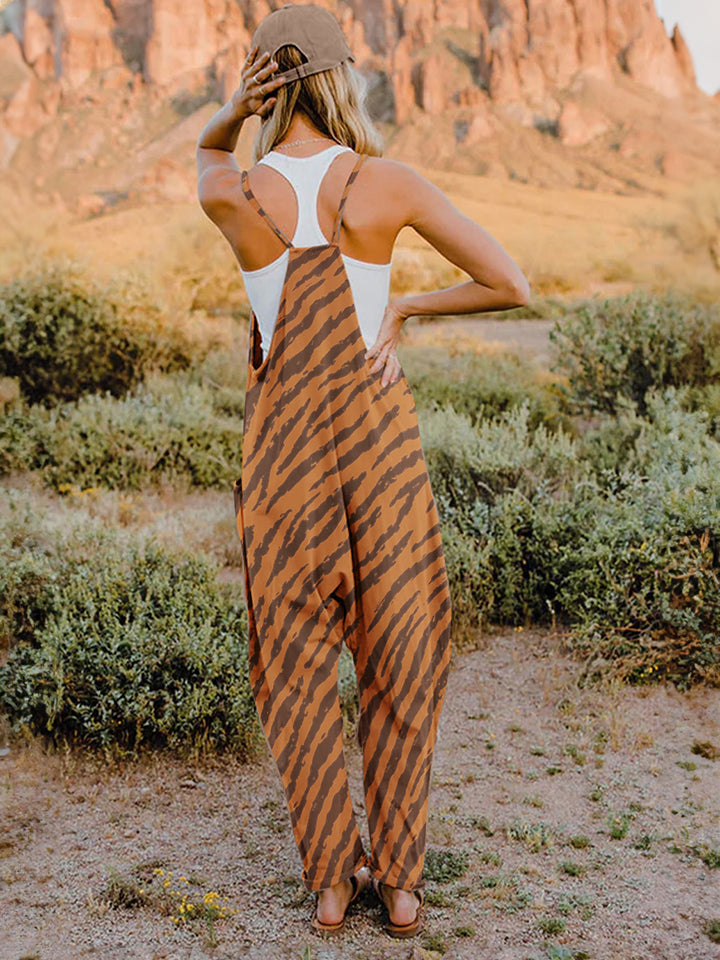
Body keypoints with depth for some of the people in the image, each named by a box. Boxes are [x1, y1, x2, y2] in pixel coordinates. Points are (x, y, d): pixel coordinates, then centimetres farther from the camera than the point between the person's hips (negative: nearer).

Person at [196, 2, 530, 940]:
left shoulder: (227, 193, -7)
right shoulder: (391, 182, -9)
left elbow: (208, 155, 20)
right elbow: (514, 285, -5)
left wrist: (230, 112, -2)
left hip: (282, 443, 1)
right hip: (380, 434, 0)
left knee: (297, 663, 15)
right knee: (398, 661, 14)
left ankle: (329, 883, 20)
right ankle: (400, 882, 20)